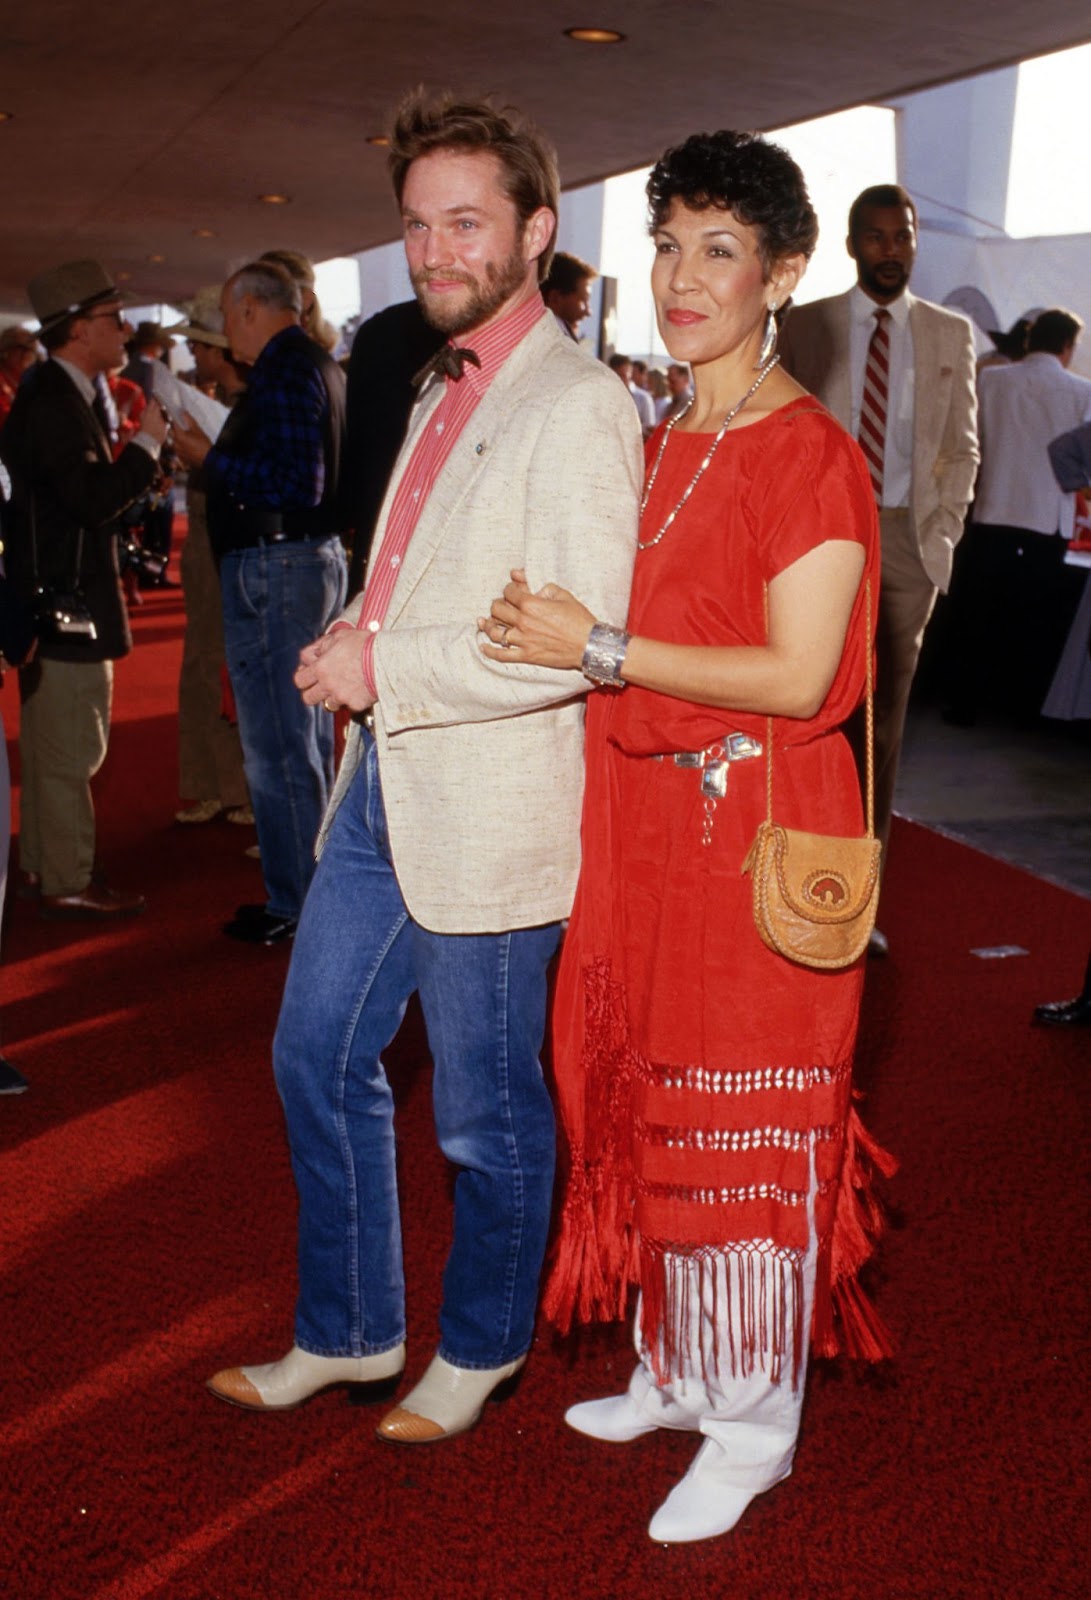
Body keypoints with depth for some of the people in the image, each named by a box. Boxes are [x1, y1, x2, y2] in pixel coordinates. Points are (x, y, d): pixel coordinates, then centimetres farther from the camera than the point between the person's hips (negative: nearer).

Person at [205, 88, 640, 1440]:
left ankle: (481, 1350, 33)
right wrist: (359, 635, 7)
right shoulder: (445, 391, 14)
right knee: (316, 1059, 16)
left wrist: (385, 665, -19)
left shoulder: (576, 406, -15)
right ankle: (347, 1334, 35)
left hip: (489, 811, -9)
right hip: (383, 784, 9)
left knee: (486, 1118, 9)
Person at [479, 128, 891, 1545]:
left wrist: (601, 650, -20)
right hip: (647, 821, 8)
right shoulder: (662, 446, 13)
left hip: (757, 830, -8)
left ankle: (755, 1420, 22)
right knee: (653, 1096, 16)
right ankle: (681, 1369, 35)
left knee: (745, 1119, 3)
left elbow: (797, 676, -18)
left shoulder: (809, 454, -12)